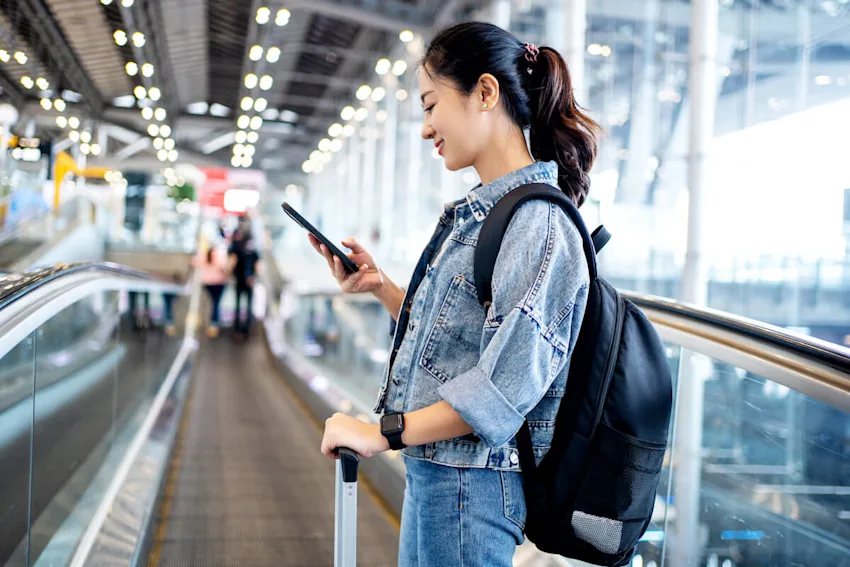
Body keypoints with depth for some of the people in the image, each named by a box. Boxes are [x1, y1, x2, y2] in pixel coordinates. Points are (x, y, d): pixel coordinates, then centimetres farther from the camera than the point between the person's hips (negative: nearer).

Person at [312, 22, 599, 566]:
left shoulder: (536, 221, -19)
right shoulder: (478, 213, 12)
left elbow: (508, 381, -26)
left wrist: (385, 433, -22)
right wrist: (381, 287, 6)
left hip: (471, 483, -9)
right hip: (432, 470, 9)